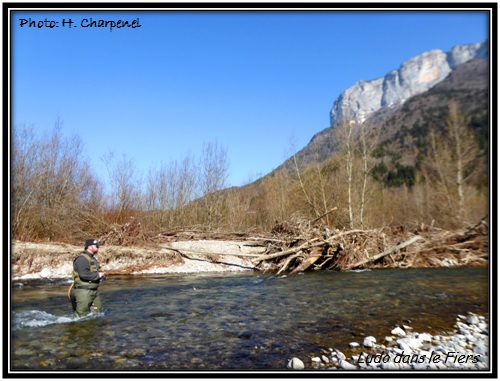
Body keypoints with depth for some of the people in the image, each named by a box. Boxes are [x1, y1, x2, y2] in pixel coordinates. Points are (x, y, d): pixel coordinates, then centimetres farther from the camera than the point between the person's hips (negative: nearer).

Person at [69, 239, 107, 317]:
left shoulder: (92, 258, 17)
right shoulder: (82, 259, -16)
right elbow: (84, 274, -28)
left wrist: (102, 274, 8)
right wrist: (98, 275, -18)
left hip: (94, 290, 10)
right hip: (83, 291, -10)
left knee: (98, 310, 13)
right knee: (82, 315, -2)